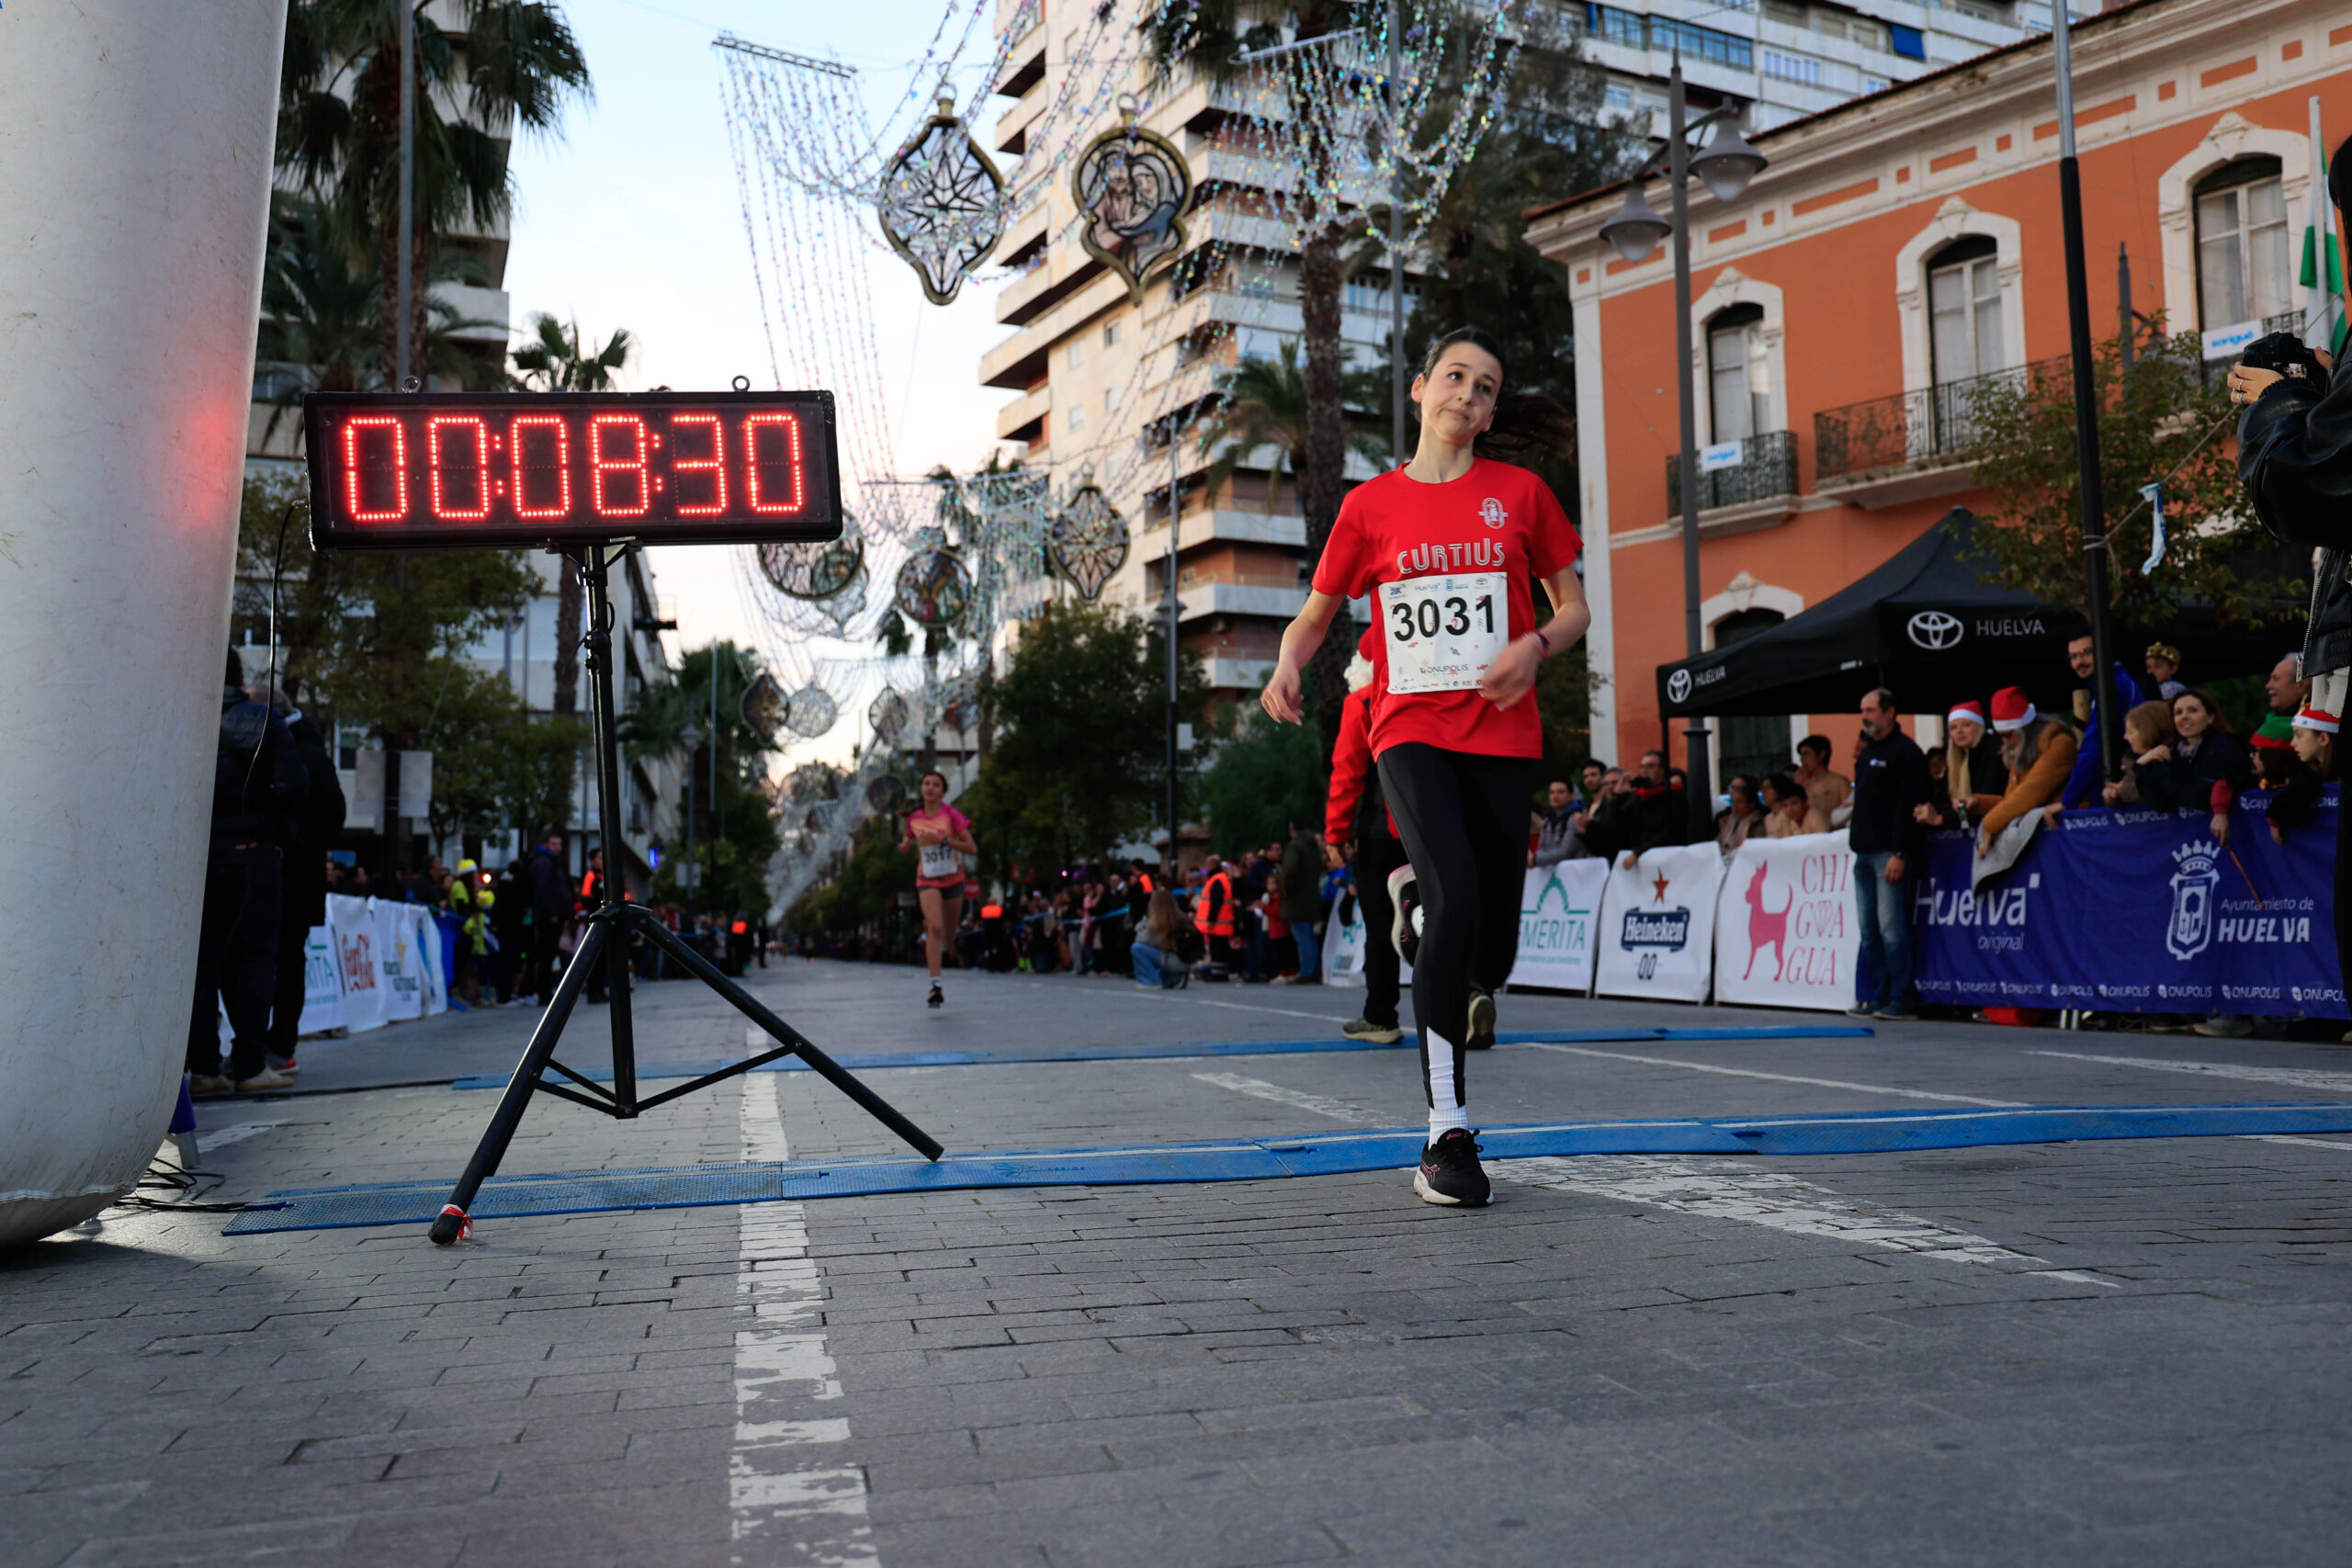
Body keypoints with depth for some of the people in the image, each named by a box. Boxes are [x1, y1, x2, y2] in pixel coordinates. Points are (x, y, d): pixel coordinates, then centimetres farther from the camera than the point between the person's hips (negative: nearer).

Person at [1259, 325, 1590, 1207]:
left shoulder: (1520, 493, 8)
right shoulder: (1369, 505, 8)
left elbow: (1575, 607, 13)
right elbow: (1317, 613, 15)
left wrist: (1533, 646, -9)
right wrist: (1289, 665, -7)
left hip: (1500, 731, 2)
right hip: (1410, 729, -1)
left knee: (1490, 957, 1)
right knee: (1454, 899, -25)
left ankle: (1464, 994, 43)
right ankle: (1447, 1134, -16)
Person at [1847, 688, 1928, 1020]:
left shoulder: (1905, 751, -6)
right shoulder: (1867, 751, 21)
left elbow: (1908, 805, -14)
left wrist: (1900, 853, -20)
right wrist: (1854, 837, 14)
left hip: (1889, 853, -9)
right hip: (1864, 852, 9)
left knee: (1892, 928, -9)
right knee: (1869, 930, 8)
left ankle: (1901, 1000, -5)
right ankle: (1877, 997, 13)